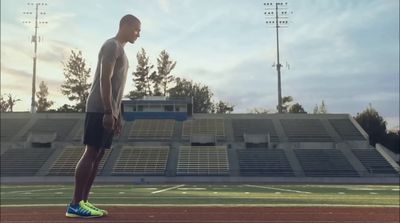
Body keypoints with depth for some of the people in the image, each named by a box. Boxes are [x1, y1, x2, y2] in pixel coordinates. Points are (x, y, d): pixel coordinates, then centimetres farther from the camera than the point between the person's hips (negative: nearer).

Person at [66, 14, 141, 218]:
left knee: (98, 155, 6)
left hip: (108, 111, 10)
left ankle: (82, 202, 9)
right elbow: (105, 79, -17)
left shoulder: (120, 50, 24)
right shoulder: (112, 45, -6)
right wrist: (108, 112, -22)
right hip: (100, 109, -10)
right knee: (91, 153, -10)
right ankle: (75, 205, -7)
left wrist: (118, 115, 22)